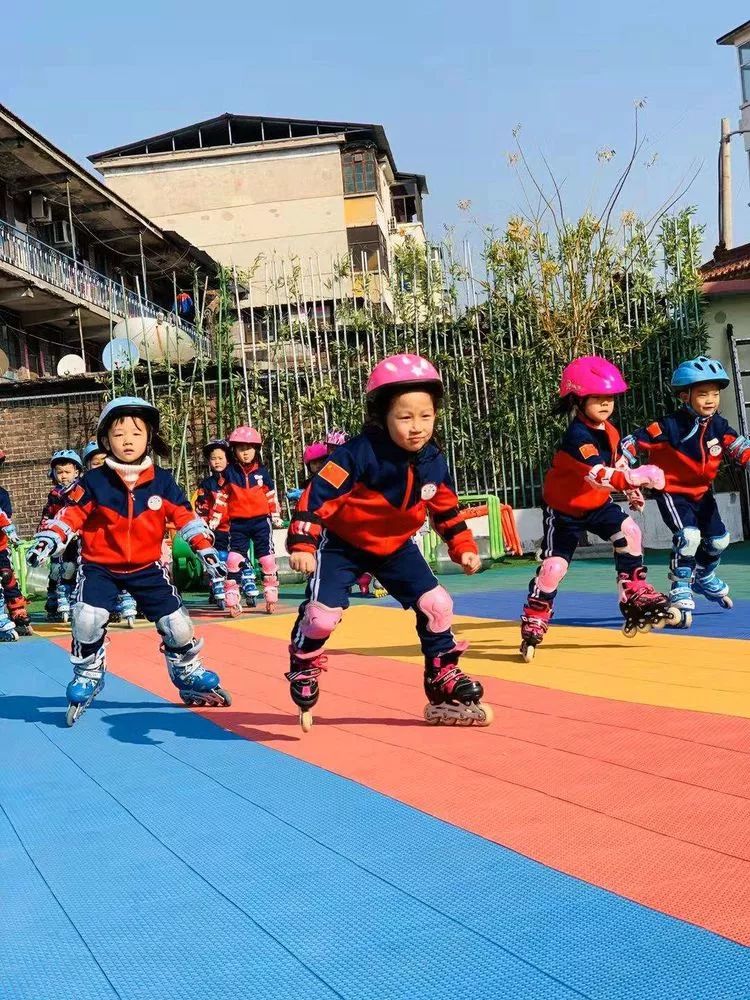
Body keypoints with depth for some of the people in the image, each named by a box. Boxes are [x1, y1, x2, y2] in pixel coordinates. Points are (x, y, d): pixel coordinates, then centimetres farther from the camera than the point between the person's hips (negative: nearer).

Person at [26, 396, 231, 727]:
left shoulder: (162, 482, -6)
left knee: (176, 622, -1)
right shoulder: (93, 483, -11)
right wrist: (46, 542, -23)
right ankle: (86, 678, 3)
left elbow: (185, 516, -3)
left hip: (146, 567, 2)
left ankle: (189, 676, 27)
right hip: (99, 566, -2)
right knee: (88, 618, -23)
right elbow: (69, 515, -9)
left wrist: (205, 549, -12)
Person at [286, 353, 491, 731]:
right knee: (322, 614, -18)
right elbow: (318, 494, -29)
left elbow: (446, 509, 9)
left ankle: (444, 684, 13)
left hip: (397, 546, 5)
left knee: (436, 604, -3)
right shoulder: (359, 454, -29)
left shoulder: (434, 462, -9)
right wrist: (302, 544, -35)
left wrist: (463, 547, 5)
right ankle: (302, 673, 11)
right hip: (342, 543, -5)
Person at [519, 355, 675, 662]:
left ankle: (635, 595, -3)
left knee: (628, 531, -14)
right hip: (564, 510, -7)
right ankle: (533, 624, 5)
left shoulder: (609, 431, -4)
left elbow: (617, 462, 16)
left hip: (597, 504, 7)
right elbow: (603, 476, -43)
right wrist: (640, 476, -47)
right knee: (554, 566, -9)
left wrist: (631, 489, 10)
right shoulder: (577, 437, -32)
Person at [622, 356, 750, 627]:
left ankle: (704, 578, 44)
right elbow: (634, 441, -24)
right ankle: (680, 591, -12)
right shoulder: (669, 426, -25)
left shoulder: (718, 426, -9)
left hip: (702, 492, 7)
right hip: (672, 491, -7)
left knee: (718, 539, 15)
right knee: (688, 536, -26)